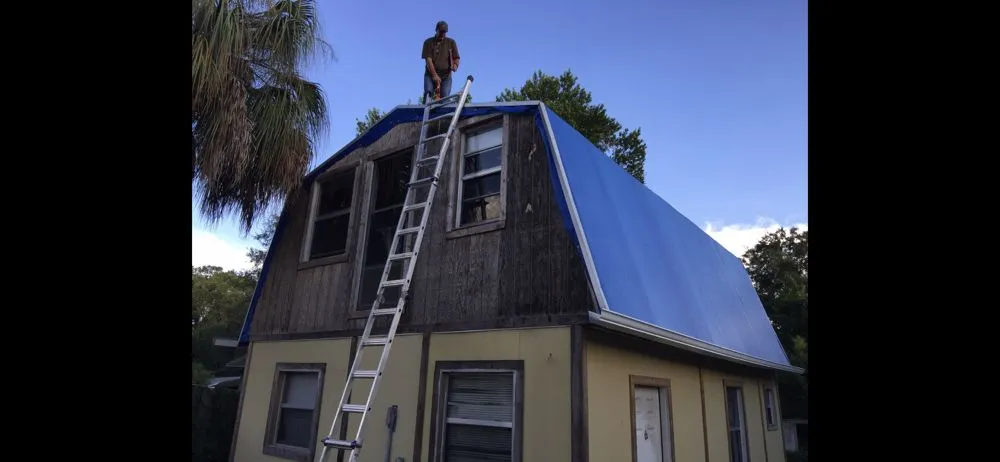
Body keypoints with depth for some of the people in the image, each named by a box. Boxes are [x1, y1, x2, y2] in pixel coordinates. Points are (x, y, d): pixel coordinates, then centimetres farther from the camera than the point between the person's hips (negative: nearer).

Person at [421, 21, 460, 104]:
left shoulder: (451, 42, 11)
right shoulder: (428, 42, 5)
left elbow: (456, 58, 9)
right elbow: (428, 59, -5)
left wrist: (455, 65, -17)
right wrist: (434, 75, -18)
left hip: (446, 76, 1)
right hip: (431, 74, -1)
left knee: (445, 96, -12)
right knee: (428, 92, -21)